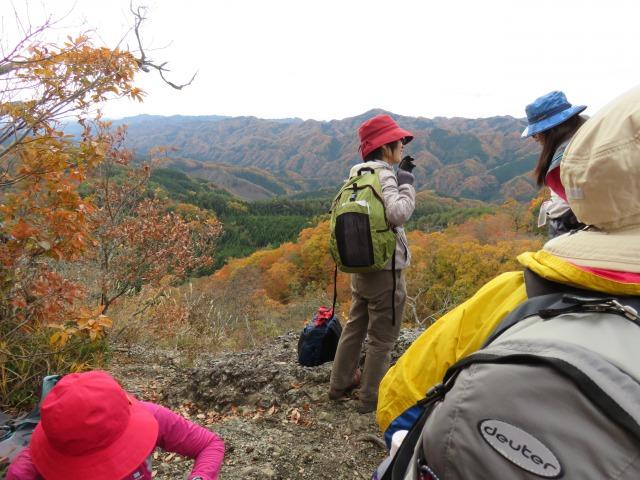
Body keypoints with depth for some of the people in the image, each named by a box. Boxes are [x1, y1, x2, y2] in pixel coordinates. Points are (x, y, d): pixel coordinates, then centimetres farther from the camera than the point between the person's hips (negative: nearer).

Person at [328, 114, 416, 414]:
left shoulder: (359, 175, 11)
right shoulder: (383, 176, -17)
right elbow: (398, 214, -29)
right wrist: (406, 184, -15)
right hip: (385, 269, -9)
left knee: (355, 327, 21)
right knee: (382, 338, 6)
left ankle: (340, 384, 34)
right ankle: (371, 398, 19)